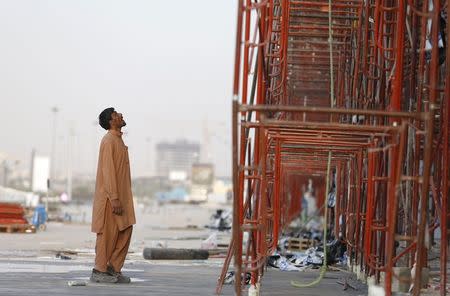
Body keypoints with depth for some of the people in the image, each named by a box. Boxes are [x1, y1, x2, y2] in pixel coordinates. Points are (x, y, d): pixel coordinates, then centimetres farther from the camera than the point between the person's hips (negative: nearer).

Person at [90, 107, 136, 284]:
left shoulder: (118, 140, 17)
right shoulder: (109, 141, -13)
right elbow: (107, 171, -19)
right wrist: (114, 198, -23)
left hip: (121, 196, 9)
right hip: (109, 196, -9)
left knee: (125, 231, 8)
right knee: (108, 233, -4)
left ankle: (114, 269, 14)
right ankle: (99, 271, 3)